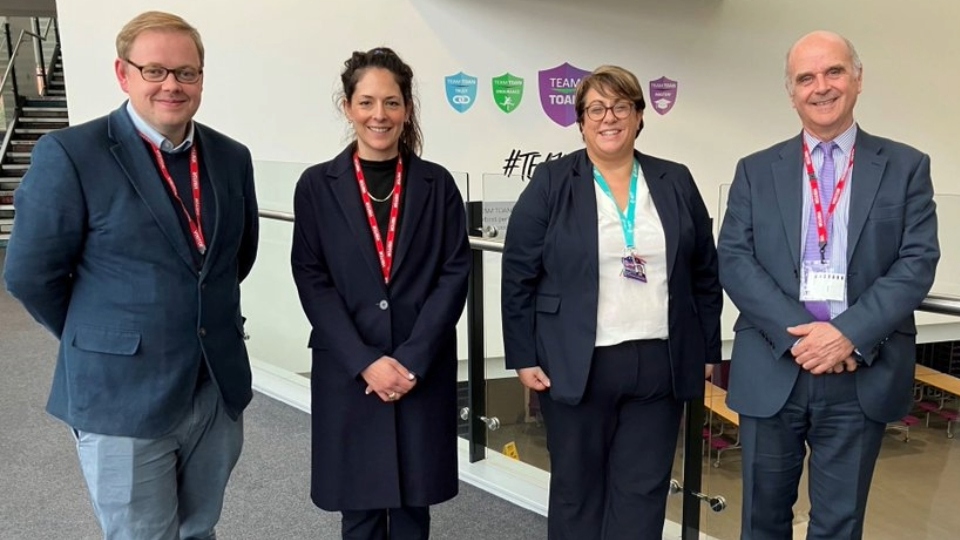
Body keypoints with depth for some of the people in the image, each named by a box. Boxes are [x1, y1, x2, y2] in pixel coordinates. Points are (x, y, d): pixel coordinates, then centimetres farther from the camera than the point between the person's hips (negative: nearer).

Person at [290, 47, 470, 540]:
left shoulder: (437, 184, 3)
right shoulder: (318, 186, 1)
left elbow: (454, 275, -2)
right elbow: (312, 282, -3)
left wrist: (413, 359, -11)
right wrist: (365, 362, -12)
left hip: (424, 372, 1)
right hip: (347, 373, 0)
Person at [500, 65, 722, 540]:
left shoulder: (676, 183, 7)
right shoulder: (551, 184, -2)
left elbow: (705, 273, 10)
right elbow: (519, 277, -3)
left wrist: (707, 352, 8)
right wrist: (524, 357, -6)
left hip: (660, 365, 3)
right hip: (577, 367, -2)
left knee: (643, 491, 10)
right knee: (576, 487, 11)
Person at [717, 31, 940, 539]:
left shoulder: (906, 167, 5)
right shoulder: (756, 171, 6)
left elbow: (918, 262, -3)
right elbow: (733, 261, -3)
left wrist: (850, 334, -17)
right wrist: (798, 333, -15)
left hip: (863, 376, 0)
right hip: (772, 370, 1)